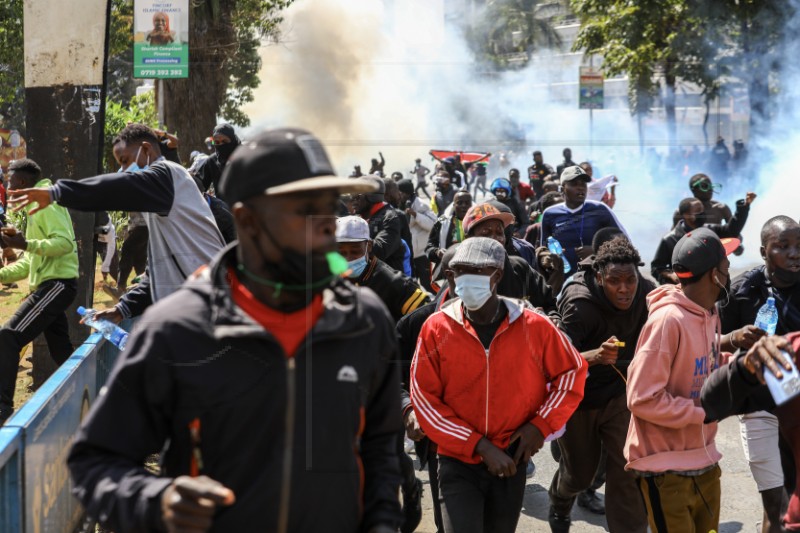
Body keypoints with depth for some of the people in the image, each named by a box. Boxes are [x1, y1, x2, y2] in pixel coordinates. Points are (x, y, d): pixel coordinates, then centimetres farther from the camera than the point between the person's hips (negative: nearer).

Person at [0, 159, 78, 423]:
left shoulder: (45, 202, -9)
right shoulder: (36, 207, 22)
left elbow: (65, 242, -22)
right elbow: (30, 262, 25)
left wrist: (26, 244, -28)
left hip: (58, 283, -11)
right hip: (52, 284, 11)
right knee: (61, 351, 16)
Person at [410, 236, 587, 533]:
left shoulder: (534, 327, -6)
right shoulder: (437, 329, -9)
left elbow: (573, 372, 7)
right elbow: (424, 399, -10)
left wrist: (541, 424, -5)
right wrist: (480, 446, -15)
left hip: (511, 462, 2)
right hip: (459, 464, -2)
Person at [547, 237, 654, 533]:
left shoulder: (647, 294, -17)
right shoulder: (580, 304, -30)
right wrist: (597, 355, -52)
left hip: (617, 394, 3)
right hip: (579, 397, -3)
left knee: (628, 470, -9)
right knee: (579, 470, 15)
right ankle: (559, 505, 50)